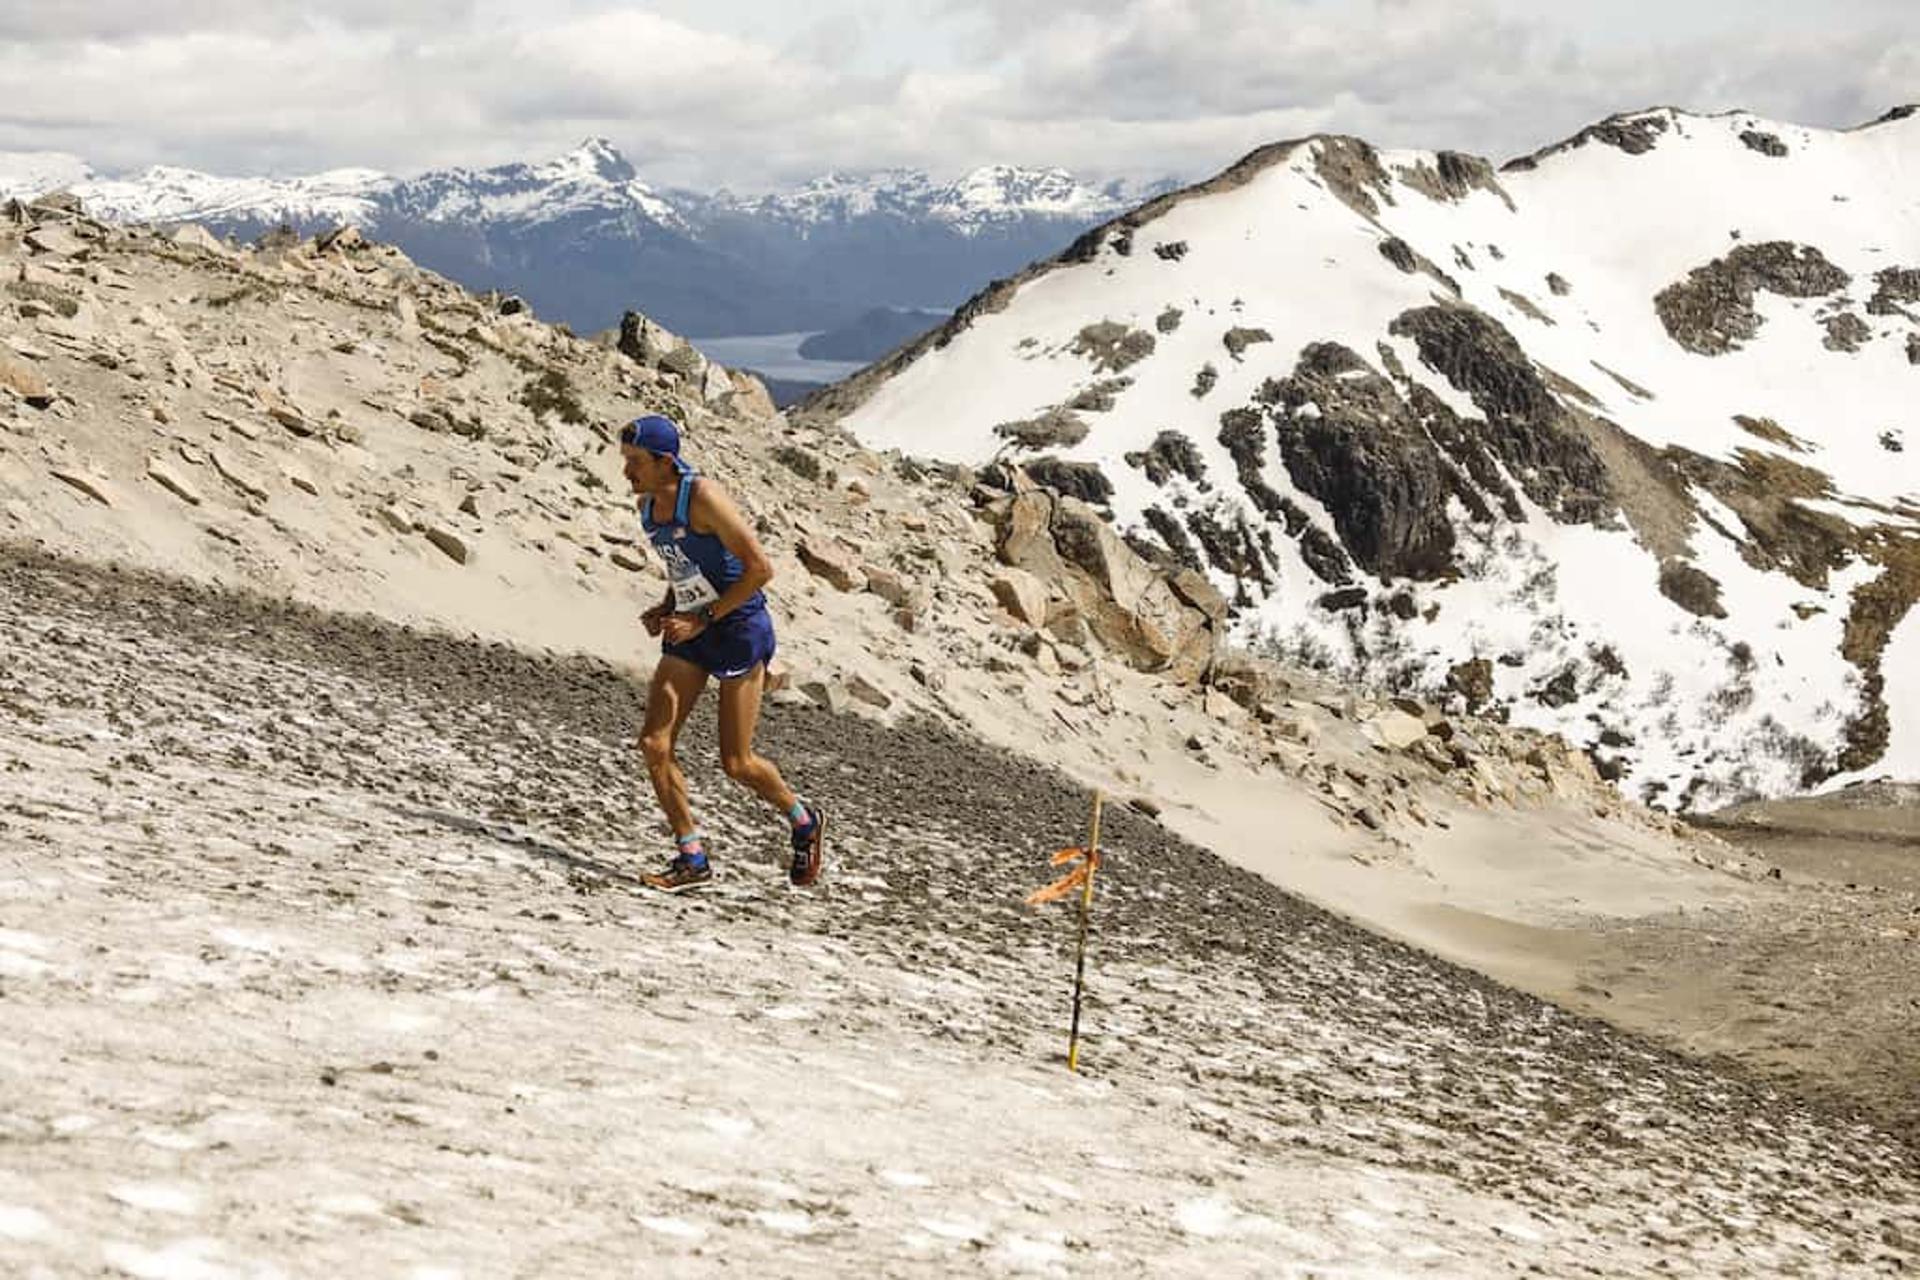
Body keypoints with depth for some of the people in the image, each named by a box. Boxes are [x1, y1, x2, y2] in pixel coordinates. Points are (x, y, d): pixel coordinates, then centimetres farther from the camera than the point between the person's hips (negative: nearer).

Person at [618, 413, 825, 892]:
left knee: (736, 763, 0)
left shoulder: (704, 497, -21)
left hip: (739, 627, -7)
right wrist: (665, 609, 3)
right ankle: (692, 858, 2)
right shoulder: (647, 504, 4)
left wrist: (704, 618, -21)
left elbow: (760, 568, -21)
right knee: (655, 744, -8)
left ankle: (804, 821, 28)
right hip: (690, 632, 7)